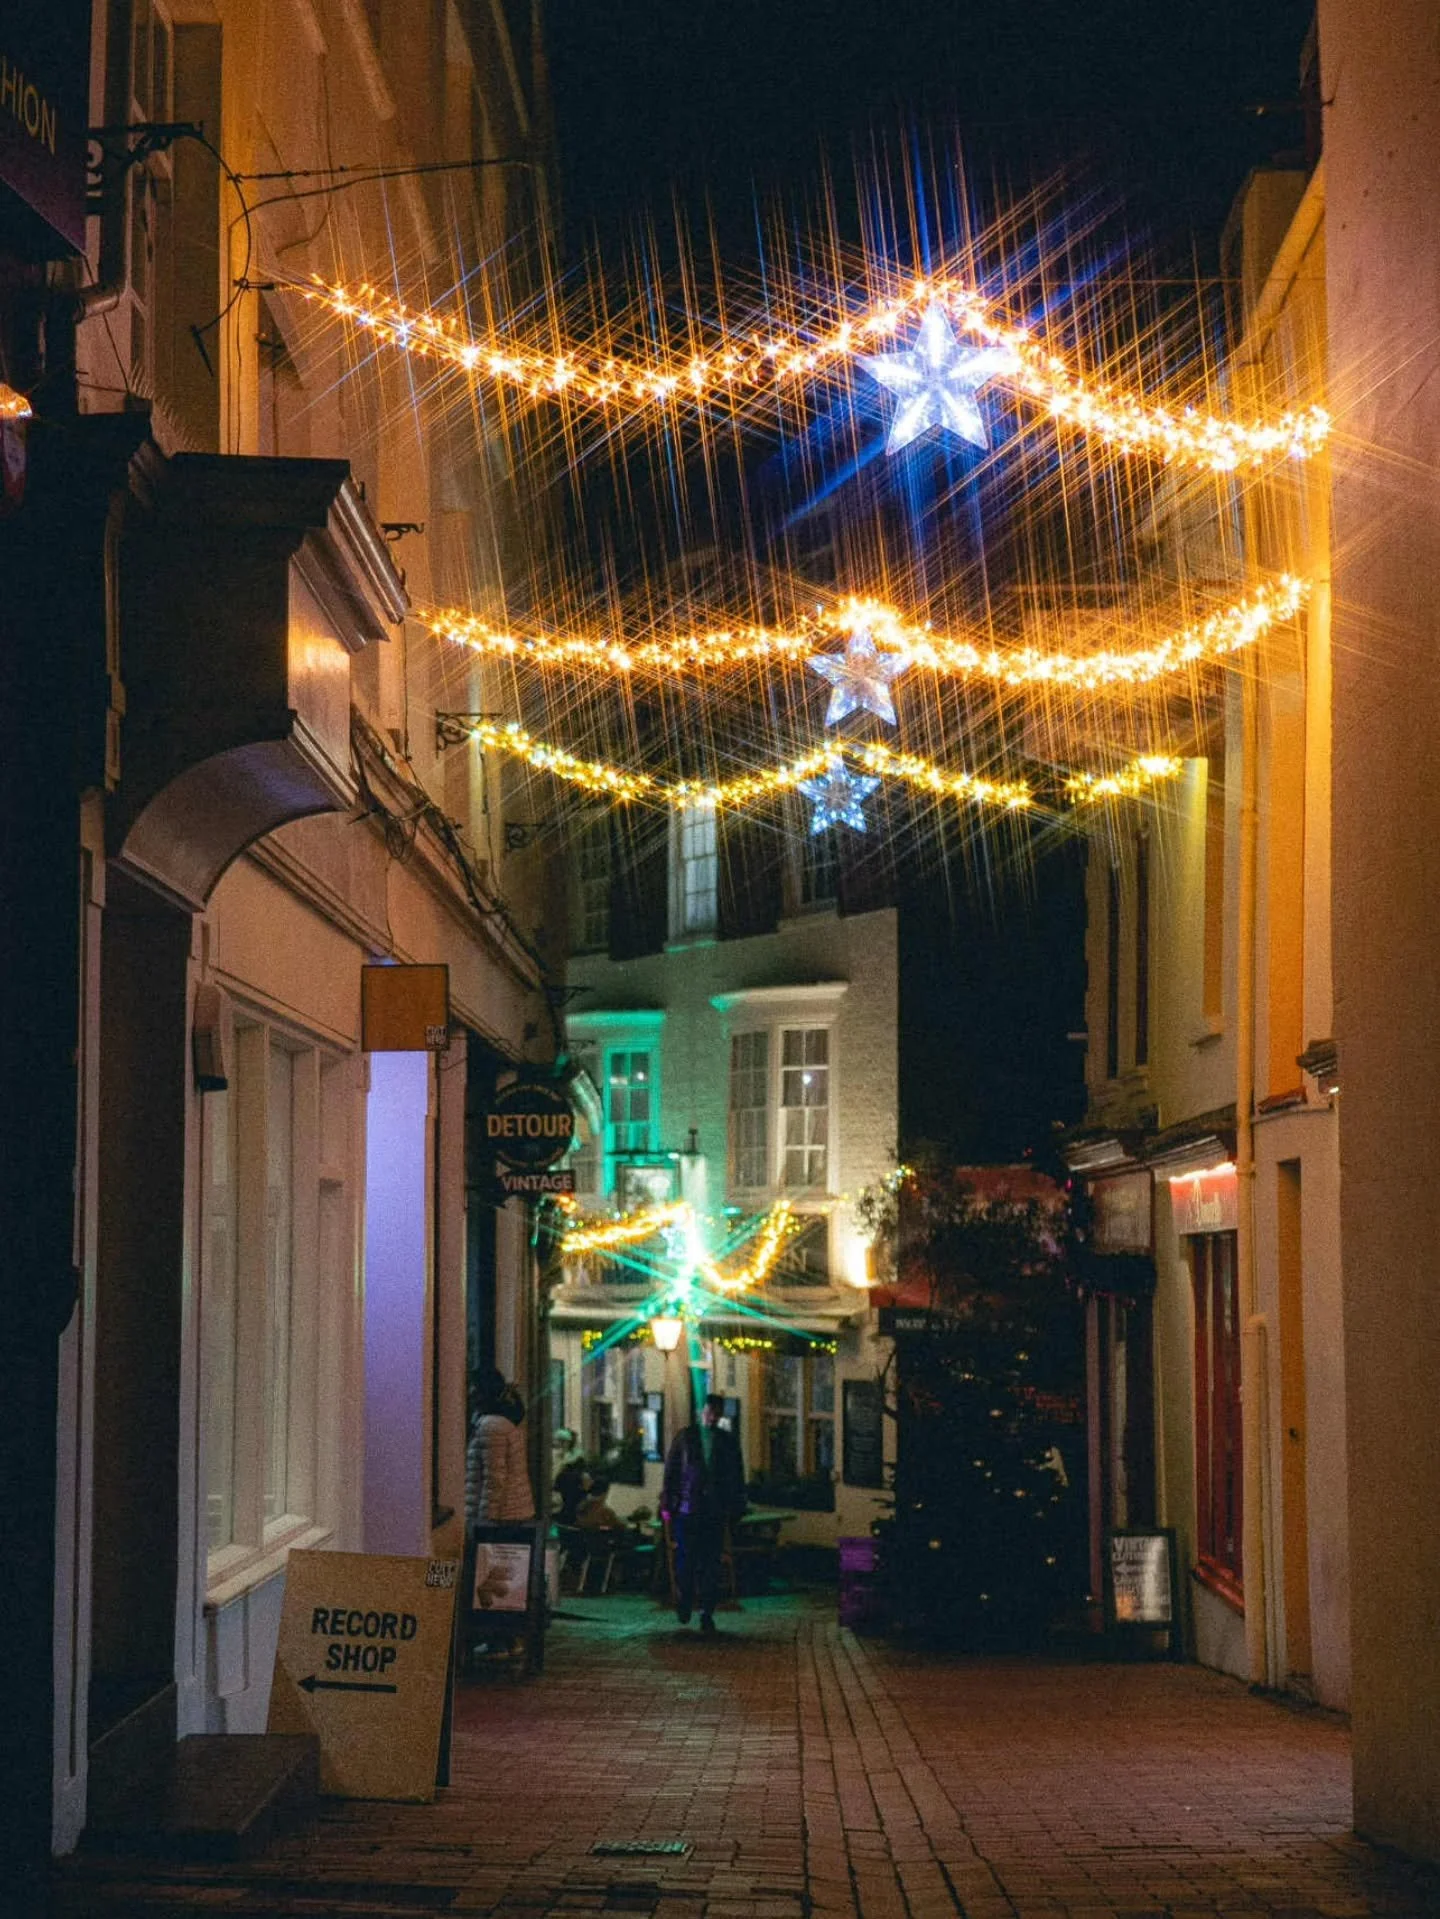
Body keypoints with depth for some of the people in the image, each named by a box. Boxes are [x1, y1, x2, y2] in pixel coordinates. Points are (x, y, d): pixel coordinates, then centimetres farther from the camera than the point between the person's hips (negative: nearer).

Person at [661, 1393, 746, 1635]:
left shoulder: (729, 1441, 10)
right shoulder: (684, 1436, 5)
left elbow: (737, 1478, 13)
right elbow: (671, 1471, 5)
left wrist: (736, 1510, 8)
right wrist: (668, 1504, -1)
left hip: (715, 1512, 1)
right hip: (686, 1509, -1)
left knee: (711, 1563, -2)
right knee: (685, 1559, -2)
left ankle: (707, 1614, 3)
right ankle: (684, 1603, 21)